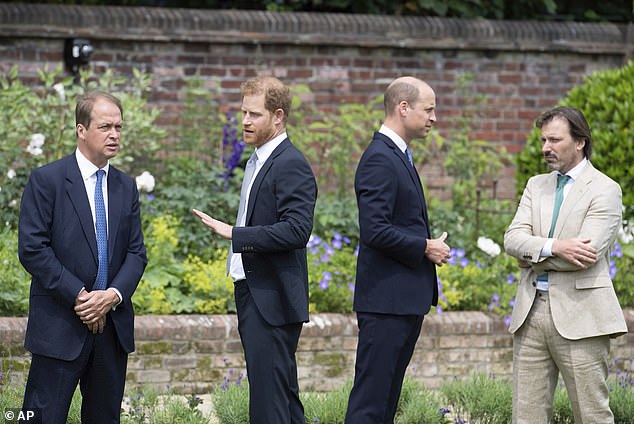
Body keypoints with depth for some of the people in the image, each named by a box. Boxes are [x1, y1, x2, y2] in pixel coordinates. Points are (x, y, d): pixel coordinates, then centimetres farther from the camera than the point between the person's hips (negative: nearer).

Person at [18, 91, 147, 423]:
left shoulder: (126, 187, 13)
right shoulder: (46, 180, -5)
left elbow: (136, 252, 9)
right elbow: (32, 249, -11)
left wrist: (114, 295, -10)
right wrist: (79, 296, -15)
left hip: (112, 323, 5)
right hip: (59, 326, -5)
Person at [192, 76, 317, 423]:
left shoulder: (291, 165, -14)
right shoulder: (257, 162, 17)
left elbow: (296, 230, -24)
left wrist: (234, 234, -24)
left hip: (272, 300, -10)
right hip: (252, 294, 10)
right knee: (283, 391, 15)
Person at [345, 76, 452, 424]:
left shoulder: (399, 157, 18)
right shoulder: (379, 159, -15)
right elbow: (375, 231, -23)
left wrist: (430, 246, 9)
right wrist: (425, 248, -13)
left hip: (406, 300, 10)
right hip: (386, 300, -10)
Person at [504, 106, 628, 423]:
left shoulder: (604, 190, -3)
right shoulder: (537, 186, 17)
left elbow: (586, 254, -15)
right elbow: (512, 239, 3)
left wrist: (532, 255, -4)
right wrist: (553, 247, -16)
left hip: (578, 316, -6)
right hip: (531, 312, 6)